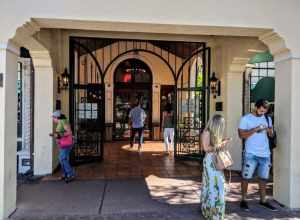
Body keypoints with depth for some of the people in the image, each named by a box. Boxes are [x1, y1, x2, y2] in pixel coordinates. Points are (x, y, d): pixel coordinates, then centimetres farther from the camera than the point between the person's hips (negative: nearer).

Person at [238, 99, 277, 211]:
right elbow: (241, 135, -13)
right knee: (246, 177, 2)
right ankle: (243, 200, 14)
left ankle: (263, 200, 27)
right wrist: (255, 129, -21)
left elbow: (271, 135, 12)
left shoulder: (267, 118, 10)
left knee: (264, 177, 13)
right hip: (251, 154, -5)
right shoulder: (246, 118, -6)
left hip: (265, 154, 5)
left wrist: (269, 130, -11)